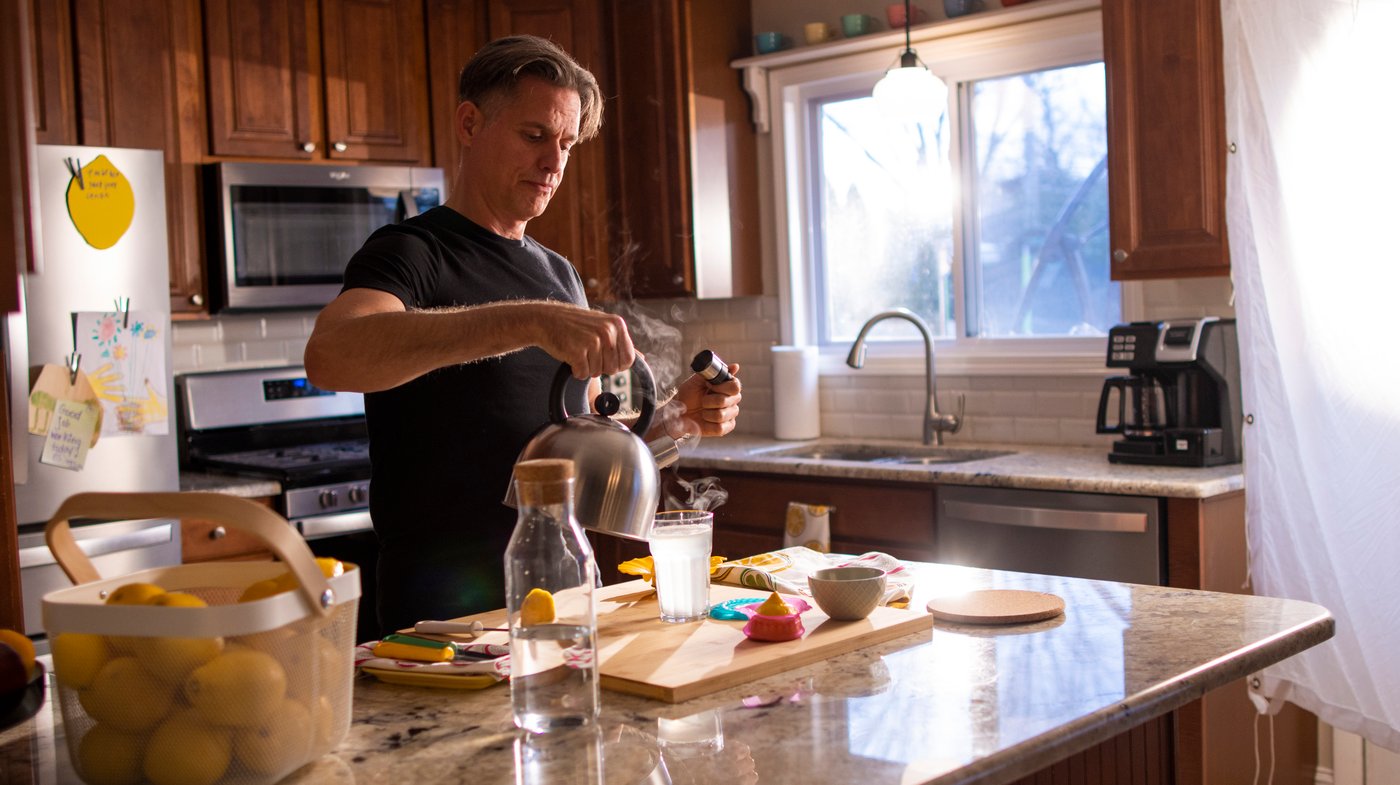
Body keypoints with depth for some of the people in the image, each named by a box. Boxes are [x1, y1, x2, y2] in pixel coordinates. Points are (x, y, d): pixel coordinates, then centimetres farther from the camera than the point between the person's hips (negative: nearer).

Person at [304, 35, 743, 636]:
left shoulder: (559, 275, 14)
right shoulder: (411, 253, -10)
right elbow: (330, 355, -33)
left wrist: (675, 416, -1)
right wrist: (531, 322, -41)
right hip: (447, 611, -7)